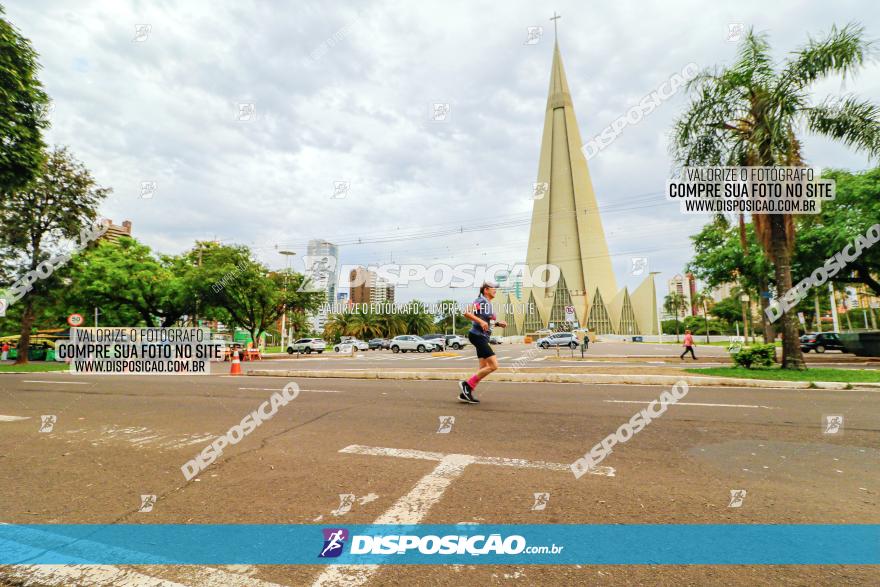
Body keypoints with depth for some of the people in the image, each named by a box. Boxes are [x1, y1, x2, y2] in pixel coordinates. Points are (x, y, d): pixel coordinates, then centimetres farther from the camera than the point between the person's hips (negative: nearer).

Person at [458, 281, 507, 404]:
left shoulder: (489, 304, 17)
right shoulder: (480, 301, -11)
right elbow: (467, 313, -24)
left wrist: (498, 323, 12)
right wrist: (481, 321, -30)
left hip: (483, 338, 10)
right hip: (477, 336, -10)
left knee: (484, 368, 9)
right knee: (493, 365, -13)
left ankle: (465, 393, 13)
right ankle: (467, 384, -4)